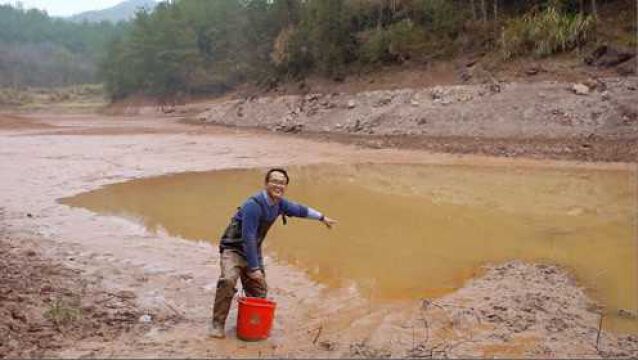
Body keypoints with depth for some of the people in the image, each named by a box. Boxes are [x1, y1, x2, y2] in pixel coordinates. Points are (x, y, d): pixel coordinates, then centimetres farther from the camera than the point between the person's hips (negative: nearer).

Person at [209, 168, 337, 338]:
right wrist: (254, 268, -26)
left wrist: (322, 217, 30)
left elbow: (299, 209, 19)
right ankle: (217, 324, -18)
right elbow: (248, 238, -28)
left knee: (259, 290, 9)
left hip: (253, 251, 8)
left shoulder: (279, 203, -1)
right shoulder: (253, 205, -27)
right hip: (233, 248, -8)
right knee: (228, 281, -29)